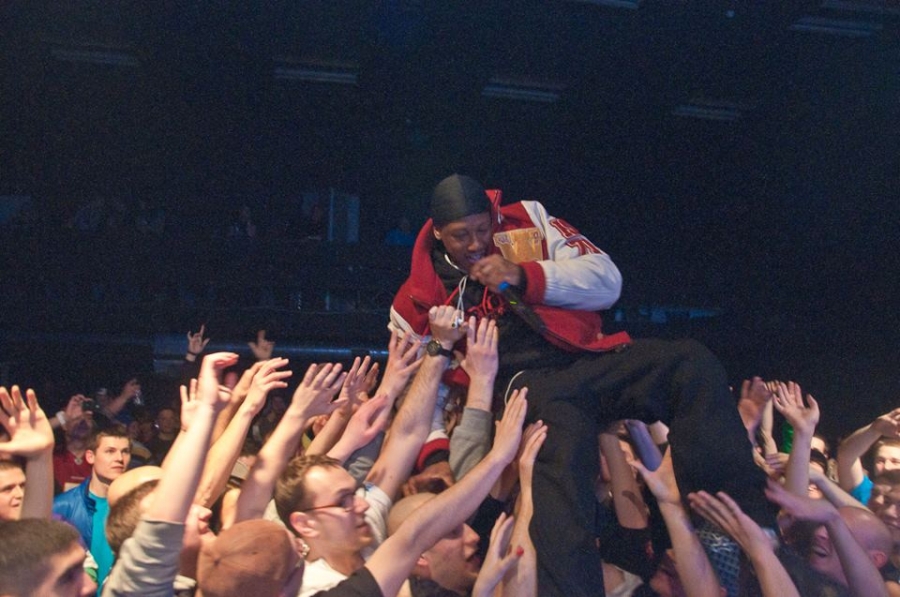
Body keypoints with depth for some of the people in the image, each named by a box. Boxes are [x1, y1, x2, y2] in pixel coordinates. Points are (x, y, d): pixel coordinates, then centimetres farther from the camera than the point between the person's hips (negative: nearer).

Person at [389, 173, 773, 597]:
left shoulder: (526, 221, 11)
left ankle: (750, 529, -30)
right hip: (527, 386, -2)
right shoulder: (418, 301, 9)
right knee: (563, 439, -38)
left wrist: (524, 276, -9)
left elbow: (607, 282, 5)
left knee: (692, 363, -25)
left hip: (588, 361, 3)